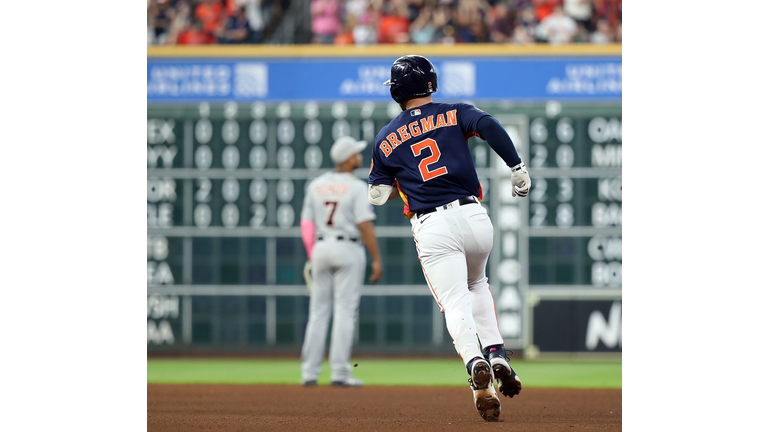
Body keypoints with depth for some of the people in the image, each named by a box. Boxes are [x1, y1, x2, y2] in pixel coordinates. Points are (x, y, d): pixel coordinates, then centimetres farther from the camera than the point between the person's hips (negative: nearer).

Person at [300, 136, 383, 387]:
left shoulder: (316, 185, 7)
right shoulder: (356, 187, -8)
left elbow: (307, 224, 6)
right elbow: (365, 225, -14)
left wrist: (311, 256, 12)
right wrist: (376, 260, -11)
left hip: (320, 249, 5)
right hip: (348, 248, -5)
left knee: (318, 312, 8)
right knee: (345, 312, -3)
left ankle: (309, 373, 6)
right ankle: (339, 373, -7)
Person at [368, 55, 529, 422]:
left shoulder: (385, 140, 13)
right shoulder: (454, 114, 11)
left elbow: (377, 196, 13)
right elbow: (489, 126, -10)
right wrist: (518, 168, -10)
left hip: (432, 228, -2)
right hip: (474, 217, 2)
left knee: (455, 303, -7)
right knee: (476, 283, 28)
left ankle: (475, 364, -37)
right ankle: (497, 356, 10)